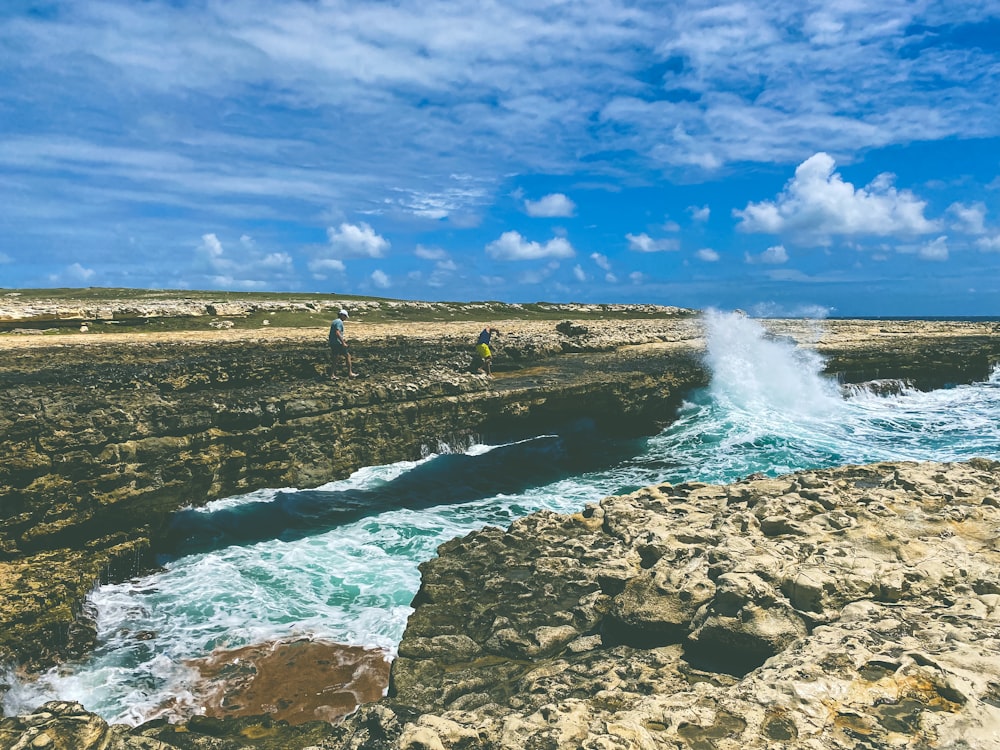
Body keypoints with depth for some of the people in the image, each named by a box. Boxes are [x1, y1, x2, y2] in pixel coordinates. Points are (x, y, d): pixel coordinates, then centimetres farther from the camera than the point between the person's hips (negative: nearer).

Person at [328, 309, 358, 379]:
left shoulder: (334, 321, 17)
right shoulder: (339, 322, -13)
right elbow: (337, 333, -25)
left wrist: (342, 339, 24)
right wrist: (343, 342, -23)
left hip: (332, 343, 9)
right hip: (338, 343, -9)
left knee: (335, 359, 13)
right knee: (348, 356, 2)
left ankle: (332, 374, 12)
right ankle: (350, 373, 4)